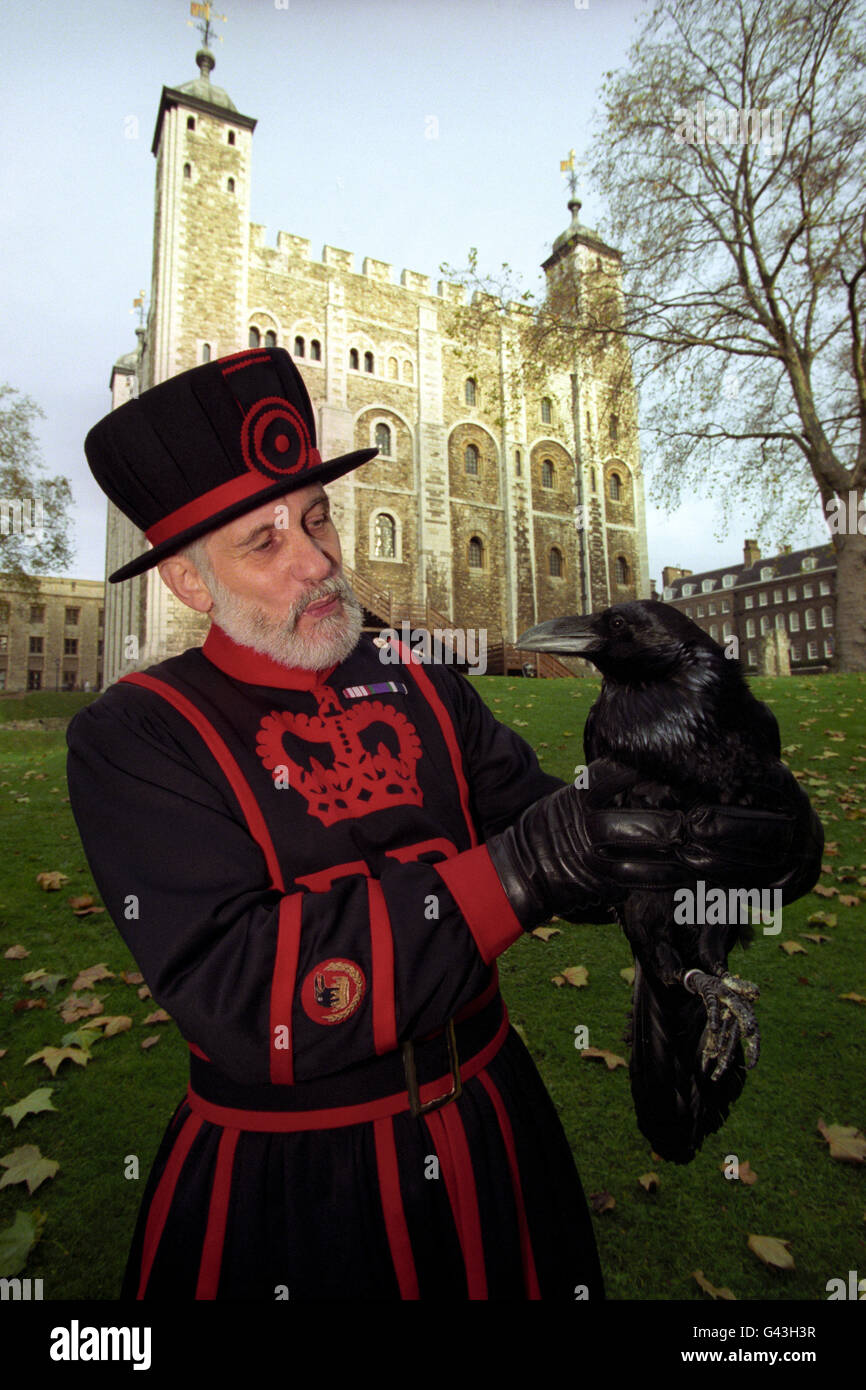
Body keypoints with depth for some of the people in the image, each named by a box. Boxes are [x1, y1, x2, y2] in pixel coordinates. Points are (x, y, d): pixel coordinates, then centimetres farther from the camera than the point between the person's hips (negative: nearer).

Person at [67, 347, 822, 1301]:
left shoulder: (423, 688, -4)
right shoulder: (132, 738, -16)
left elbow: (586, 866, -6)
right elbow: (241, 1002, -27)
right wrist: (516, 872, -34)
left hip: (487, 1139, 4)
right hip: (279, 1188, -3)